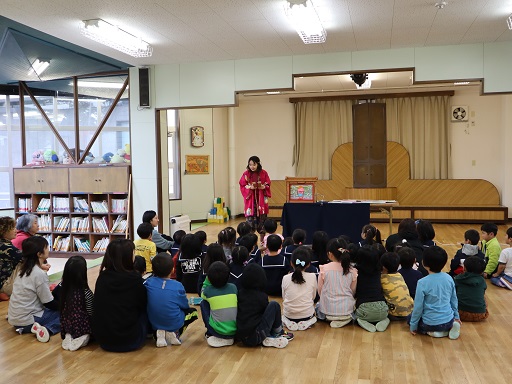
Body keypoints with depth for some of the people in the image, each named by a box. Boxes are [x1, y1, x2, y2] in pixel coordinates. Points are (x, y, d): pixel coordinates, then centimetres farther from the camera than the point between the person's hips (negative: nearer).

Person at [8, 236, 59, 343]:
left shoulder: (25, 268, 6)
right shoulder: (40, 275, -19)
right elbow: (49, 303, -13)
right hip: (26, 321, -8)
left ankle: (39, 327, 0)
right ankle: (47, 329, -20)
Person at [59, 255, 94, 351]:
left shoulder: (62, 287, -11)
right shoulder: (86, 293, -23)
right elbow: (91, 314, -13)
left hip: (67, 328, 6)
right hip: (83, 328, -6)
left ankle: (69, 336, 5)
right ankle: (83, 337, -5)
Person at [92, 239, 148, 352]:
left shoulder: (102, 277, -4)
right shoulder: (134, 278, -15)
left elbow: (98, 307, 11)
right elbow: (143, 304, 1)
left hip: (102, 340, 4)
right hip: (130, 341, -4)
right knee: (144, 311, 19)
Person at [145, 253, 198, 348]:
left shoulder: (148, 283, -11)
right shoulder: (178, 286, -15)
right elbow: (185, 306, 1)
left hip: (154, 324, 2)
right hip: (175, 324, -2)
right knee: (193, 311, 24)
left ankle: (159, 333, 5)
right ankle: (176, 333, 0)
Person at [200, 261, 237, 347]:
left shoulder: (208, 290, -5)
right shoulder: (233, 287, 0)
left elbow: (202, 295, 21)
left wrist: (207, 282, 13)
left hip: (216, 330, -2)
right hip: (235, 330, 2)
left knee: (203, 303, 16)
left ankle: (211, 334, 17)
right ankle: (230, 337, 18)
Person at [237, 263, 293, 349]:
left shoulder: (240, 293, 4)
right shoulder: (261, 296, -9)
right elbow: (267, 311, 8)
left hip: (241, 337, 6)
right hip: (255, 338, -6)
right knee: (274, 305, 0)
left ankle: (266, 338, 12)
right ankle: (278, 333, 16)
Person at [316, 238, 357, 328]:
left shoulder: (324, 269, -11)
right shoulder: (352, 270, -6)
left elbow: (319, 291, -2)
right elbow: (353, 292, 5)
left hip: (328, 311, -1)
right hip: (347, 310, 1)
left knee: (318, 306, 32)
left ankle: (329, 318, 5)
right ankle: (346, 318, 6)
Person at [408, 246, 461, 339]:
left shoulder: (423, 283, -20)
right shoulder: (449, 278, -5)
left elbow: (418, 307, -13)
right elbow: (454, 300, 9)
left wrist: (413, 326, 0)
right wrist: (456, 317, 26)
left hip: (431, 324, -5)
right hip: (449, 321, 5)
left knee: (410, 318, 22)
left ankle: (431, 332, 1)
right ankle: (450, 328, 10)